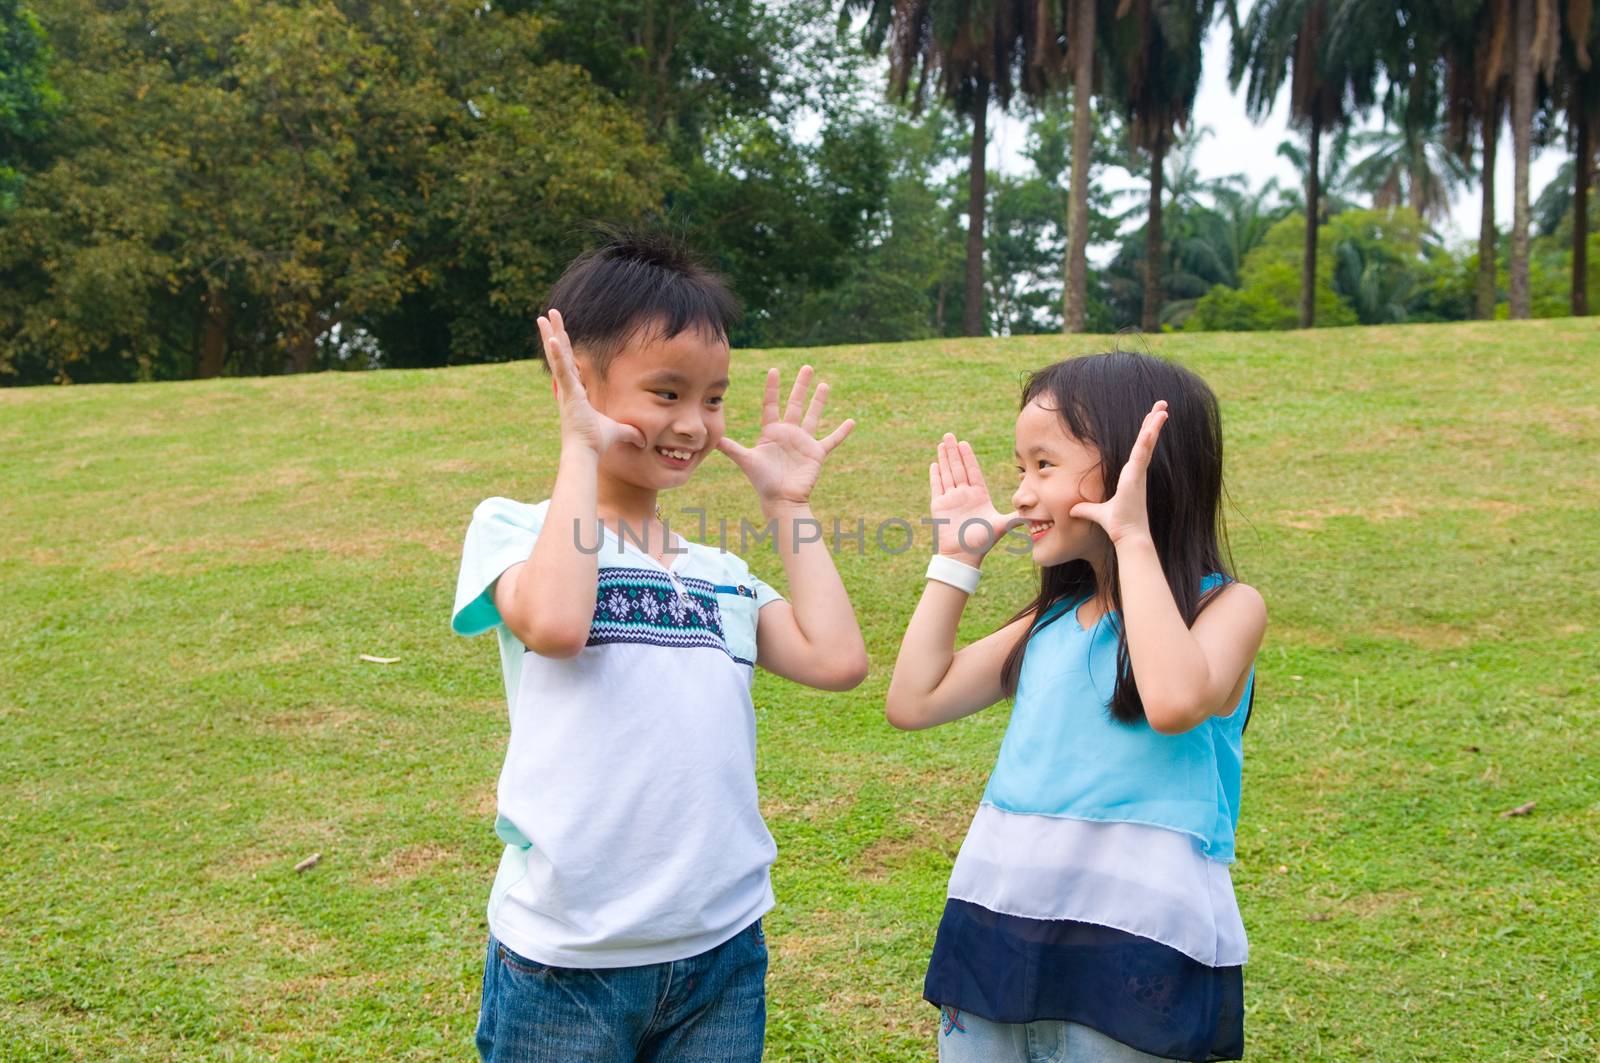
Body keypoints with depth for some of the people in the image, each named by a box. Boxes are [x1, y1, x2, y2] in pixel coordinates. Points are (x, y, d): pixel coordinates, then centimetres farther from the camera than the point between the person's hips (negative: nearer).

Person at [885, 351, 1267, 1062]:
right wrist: (957, 557, 10)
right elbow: (913, 702, 10)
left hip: (1134, 948, -5)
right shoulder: (1053, 618, 11)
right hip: (997, 931, 6)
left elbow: (1174, 703, -28)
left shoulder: (1227, 606, -6)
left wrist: (1134, 539, -20)